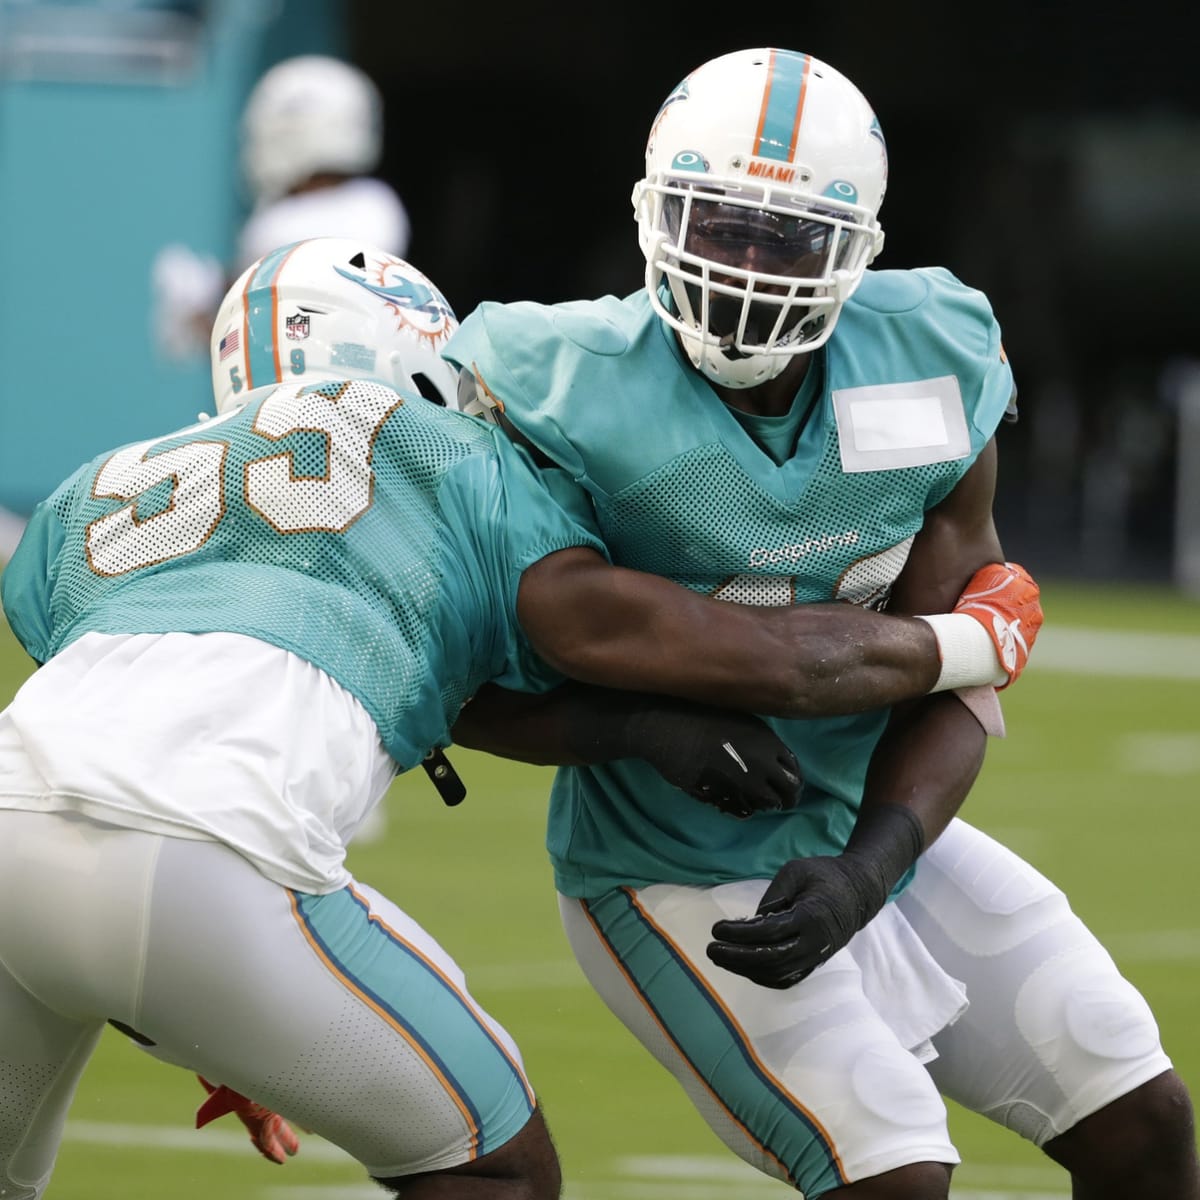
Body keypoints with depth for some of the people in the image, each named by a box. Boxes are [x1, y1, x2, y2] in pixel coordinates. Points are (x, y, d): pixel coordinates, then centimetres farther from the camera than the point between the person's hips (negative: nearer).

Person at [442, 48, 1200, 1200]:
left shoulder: (933, 360, -11)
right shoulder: (571, 391, -25)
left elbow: (952, 676, -9)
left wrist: (867, 871, -26)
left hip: (870, 837, 6)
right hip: (684, 877, -6)